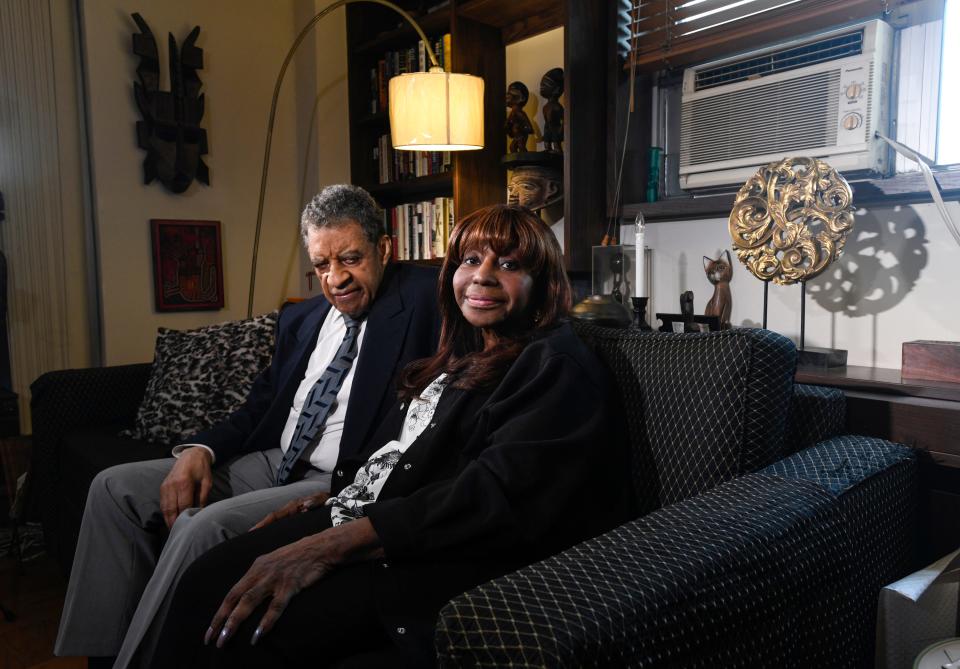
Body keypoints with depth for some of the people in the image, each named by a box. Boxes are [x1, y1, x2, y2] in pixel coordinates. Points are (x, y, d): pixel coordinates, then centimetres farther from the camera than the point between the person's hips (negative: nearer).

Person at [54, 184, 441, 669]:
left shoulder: (424, 298, -5)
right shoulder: (300, 319, 15)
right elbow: (259, 407, 17)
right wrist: (200, 449, -2)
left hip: (349, 485, -8)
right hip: (271, 464, 8)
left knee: (202, 526, -28)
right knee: (115, 488, 3)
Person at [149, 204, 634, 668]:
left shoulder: (557, 368, -9)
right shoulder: (462, 356, 20)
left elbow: (494, 495, -21)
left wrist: (332, 545, -24)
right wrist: (334, 499, 5)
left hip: (449, 559, -8)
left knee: (242, 628, -22)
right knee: (207, 581, -11)